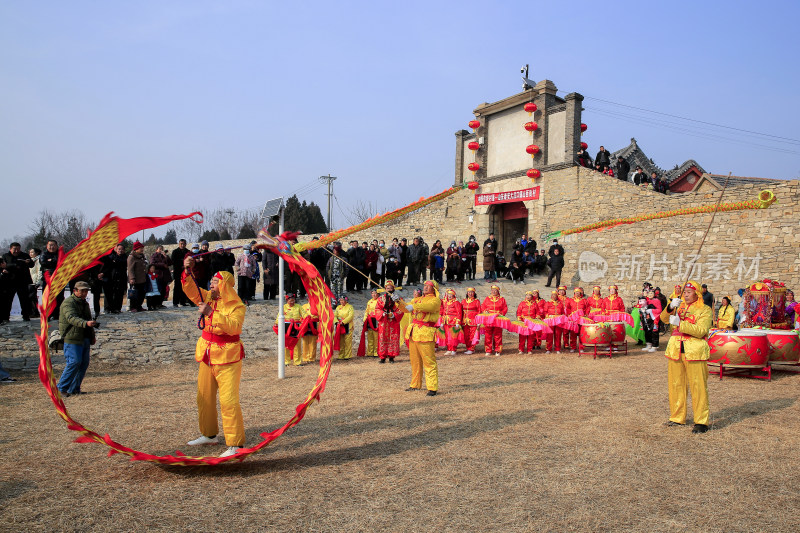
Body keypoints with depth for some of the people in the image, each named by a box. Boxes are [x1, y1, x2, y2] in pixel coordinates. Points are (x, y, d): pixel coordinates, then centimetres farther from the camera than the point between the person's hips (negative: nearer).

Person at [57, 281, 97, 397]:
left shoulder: (85, 303, 19)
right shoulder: (68, 303, -10)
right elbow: (71, 318, -29)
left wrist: (92, 336, 28)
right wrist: (85, 323, -45)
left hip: (85, 339, 8)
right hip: (72, 339, -8)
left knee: (84, 363, 5)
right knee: (74, 362, -12)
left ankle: (74, 389, 14)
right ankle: (61, 388, 2)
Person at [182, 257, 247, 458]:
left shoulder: (237, 306, -12)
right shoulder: (209, 298, 9)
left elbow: (234, 326, -27)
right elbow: (191, 290, 4)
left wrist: (211, 313, -33)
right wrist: (187, 272, -11)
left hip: (227, 357, -8)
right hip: (207, 355, 8)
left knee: (228, 400, -12)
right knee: (204, 397, 16)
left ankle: (235, 444, -8)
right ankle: (208, 434, 34)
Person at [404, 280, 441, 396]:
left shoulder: (435, 300, 1)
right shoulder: (417, 299, 23)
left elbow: (430, 306, -21)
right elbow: (406, 308, 17)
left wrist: (414, 306, -32)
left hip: (426, 333, -7)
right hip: (413, 333, 7)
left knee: (429, 362, -9)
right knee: (415, 361, 11)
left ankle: (432, 387, -9)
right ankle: (415, 385, 22)